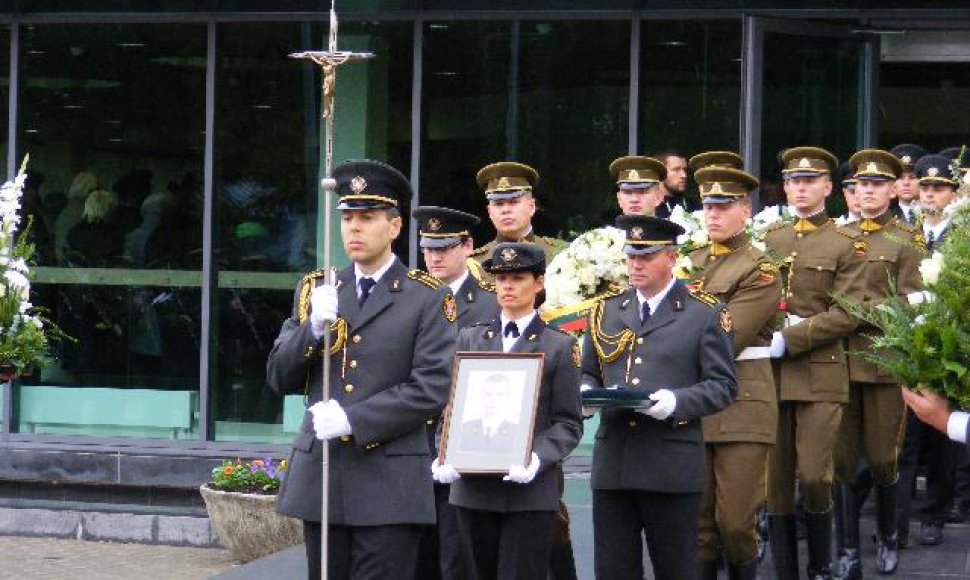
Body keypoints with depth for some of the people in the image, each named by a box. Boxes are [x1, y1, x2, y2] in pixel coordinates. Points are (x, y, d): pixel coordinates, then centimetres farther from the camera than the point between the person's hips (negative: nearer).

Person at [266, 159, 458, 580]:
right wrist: (314, 327, -8)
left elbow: (431, 391, -8)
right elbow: (280, 379, 10)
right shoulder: (314, 290, 15)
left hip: (390, 483, -4)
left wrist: (352, 419, -15)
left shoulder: (428, 298, 1)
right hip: (319, 479, 4)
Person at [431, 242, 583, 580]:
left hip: (530, 492, -3)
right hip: (473, 489, 3)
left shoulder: (559, 346, 5)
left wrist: (537, 459, -19)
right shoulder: (470, 339, 15)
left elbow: (568, 424, -1)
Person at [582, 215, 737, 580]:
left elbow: (723, 386, -2)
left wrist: (676, 402, -19)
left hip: (672, 466, -4)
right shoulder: (606, 310, 14)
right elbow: (588, 372, 21)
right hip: (612, 464, 4)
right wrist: (585, 393, -3)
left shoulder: (705, 314, 1)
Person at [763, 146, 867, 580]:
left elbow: (847, 315, -7)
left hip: (821, 375, -3)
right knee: (775, 479, 3)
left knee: (813, 476, -8)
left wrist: (788, 341, -14)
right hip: (771, 376, 4)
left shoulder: (847, 245, 1)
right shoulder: (768, 239, 13)